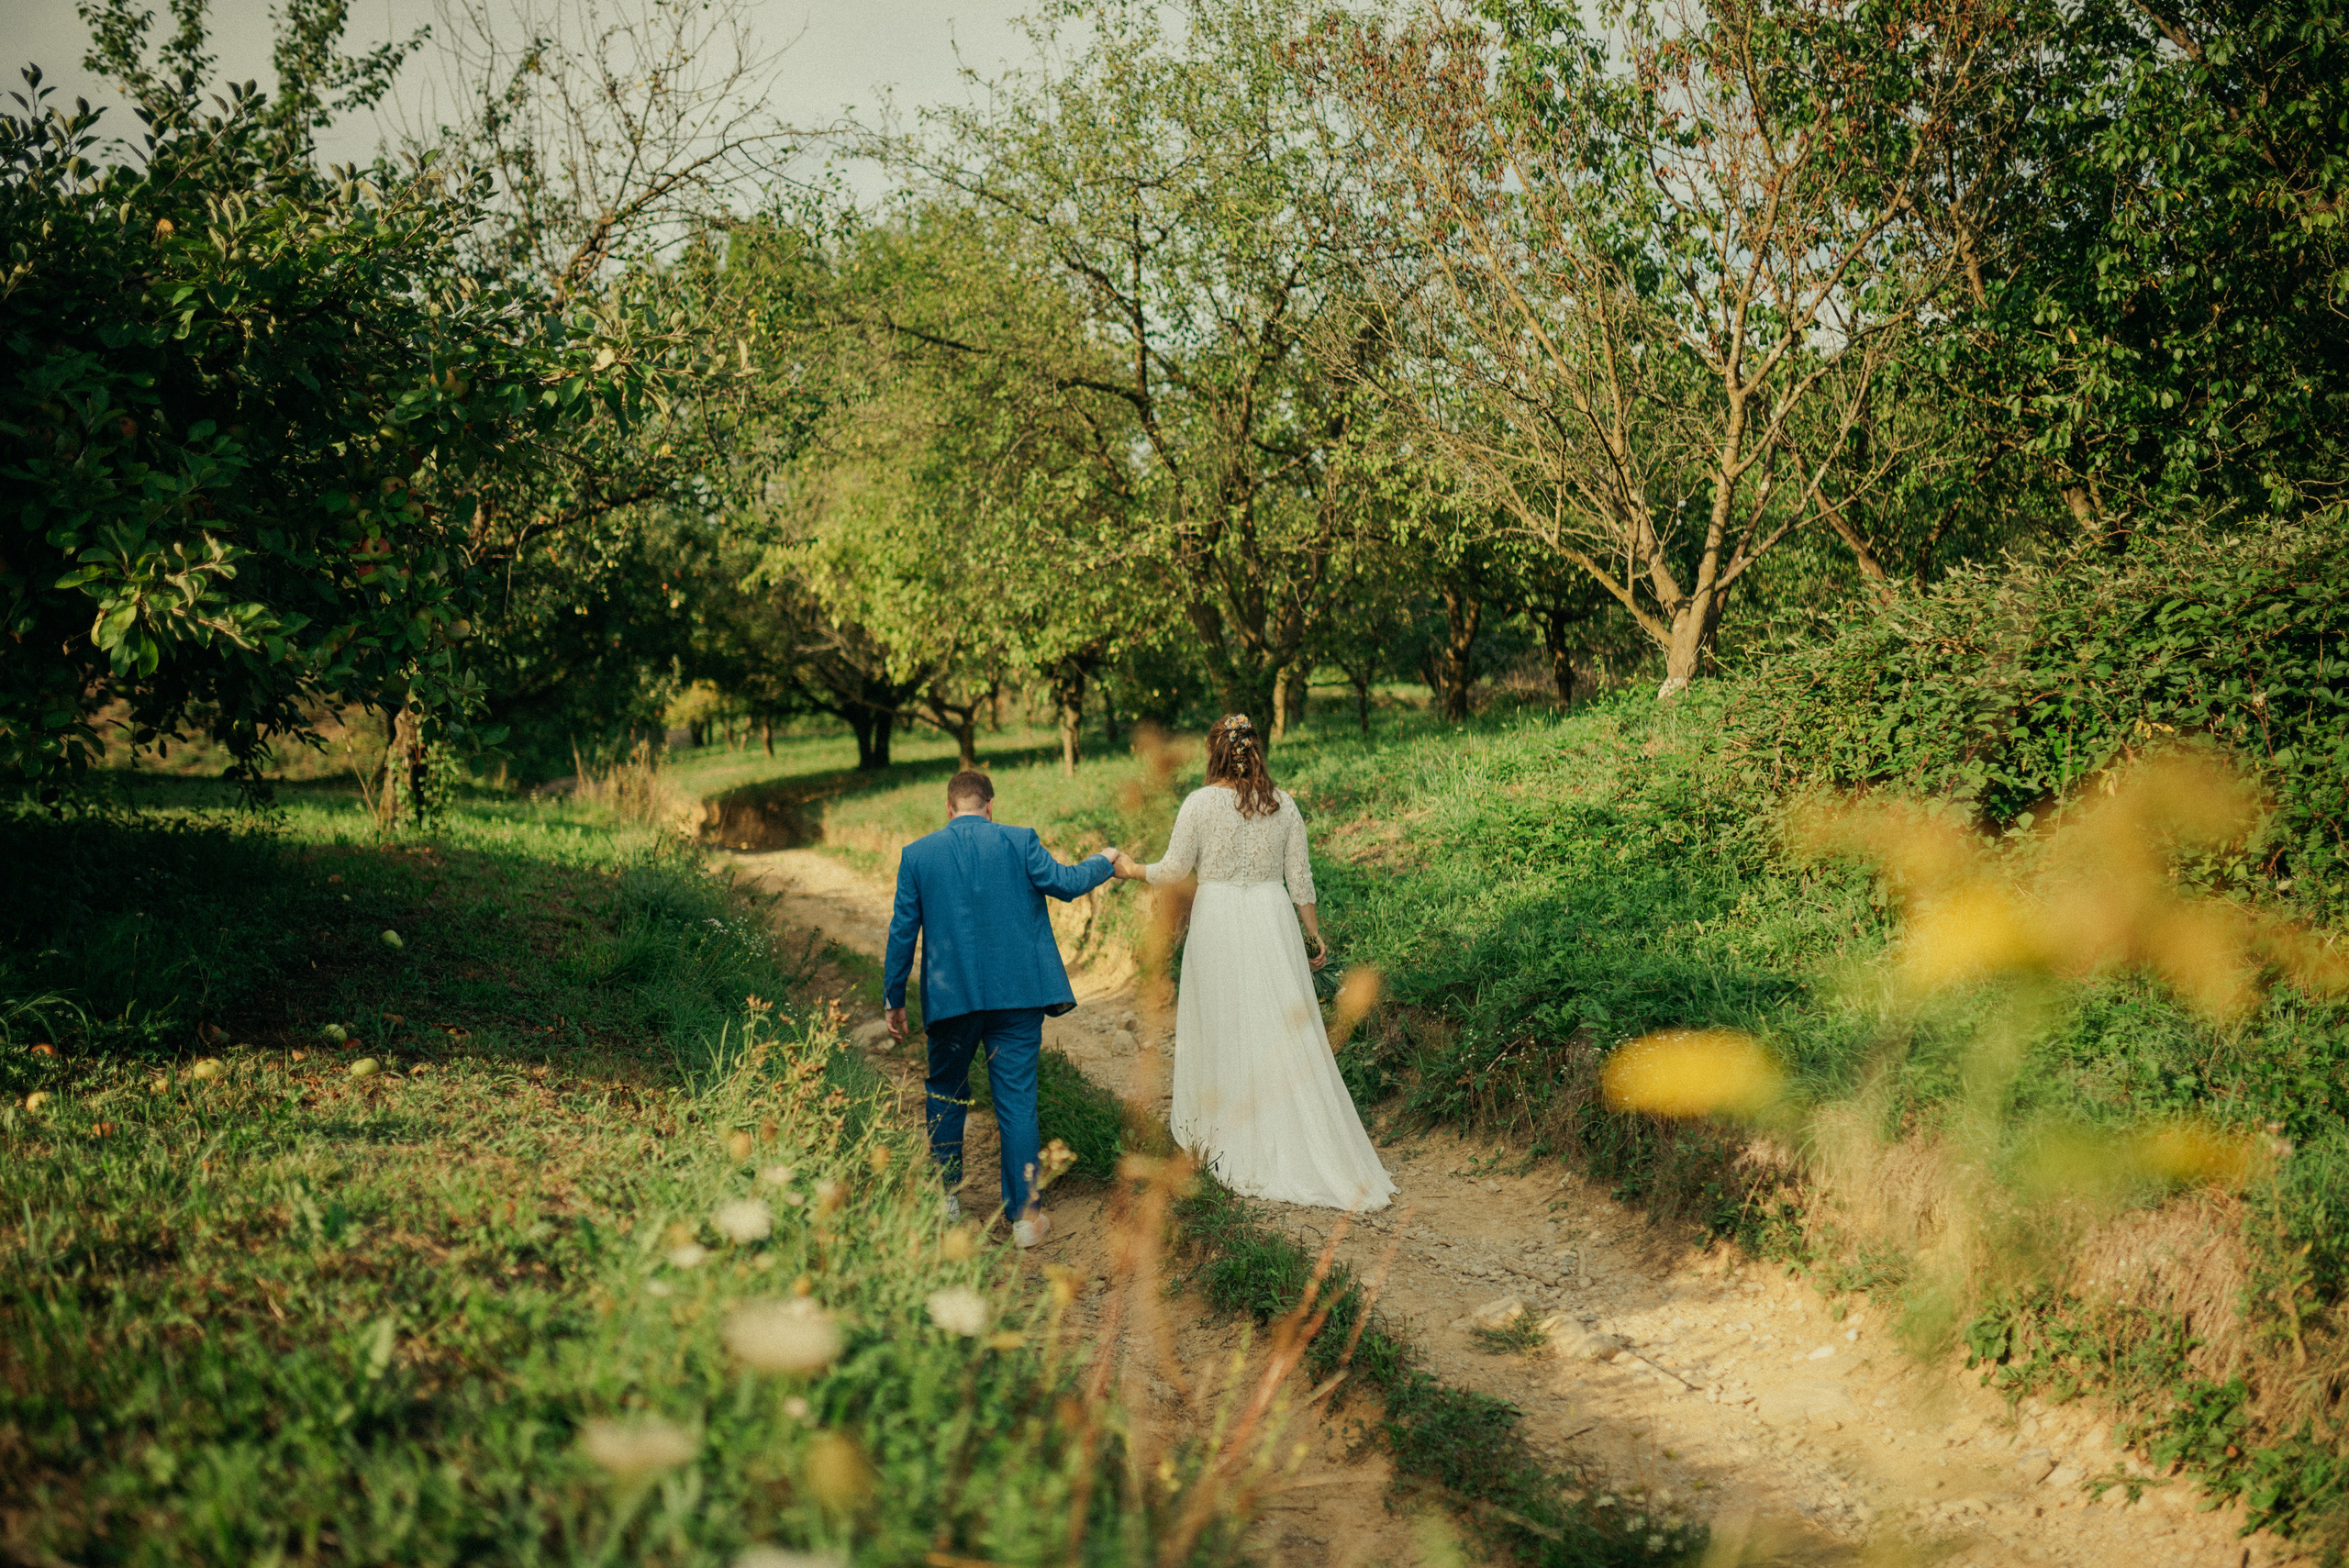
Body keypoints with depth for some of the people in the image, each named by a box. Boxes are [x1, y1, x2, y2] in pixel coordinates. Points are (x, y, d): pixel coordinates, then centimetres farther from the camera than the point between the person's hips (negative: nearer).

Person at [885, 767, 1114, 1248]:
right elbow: (1063, 883, -4)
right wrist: (1105, 863, 16)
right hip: (1017, 993, -1)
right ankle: (1025, 1214, 1)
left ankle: (945, 1196, 29)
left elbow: (903, 931, 4)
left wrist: (894, 999, 12)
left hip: (950, 995, 1)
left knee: (946, 1094, 21)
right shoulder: (1019, 842, -4)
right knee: (1017, 1101, 2)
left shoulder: (917, 854, 2)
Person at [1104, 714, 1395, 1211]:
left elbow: (1174, 870, -4)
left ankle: (1224, 1140, 17)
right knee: (1283, 1032, 6)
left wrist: (1133, 870, 14)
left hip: (1218, 923, -2)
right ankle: (1298, 1147, 7)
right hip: (1273, 921, 2)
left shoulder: (1201, 803, -7)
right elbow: (1300, 878, 5)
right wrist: (1315, 934, 13)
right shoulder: (1283, 804, 2)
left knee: (1223, 1029, 8)